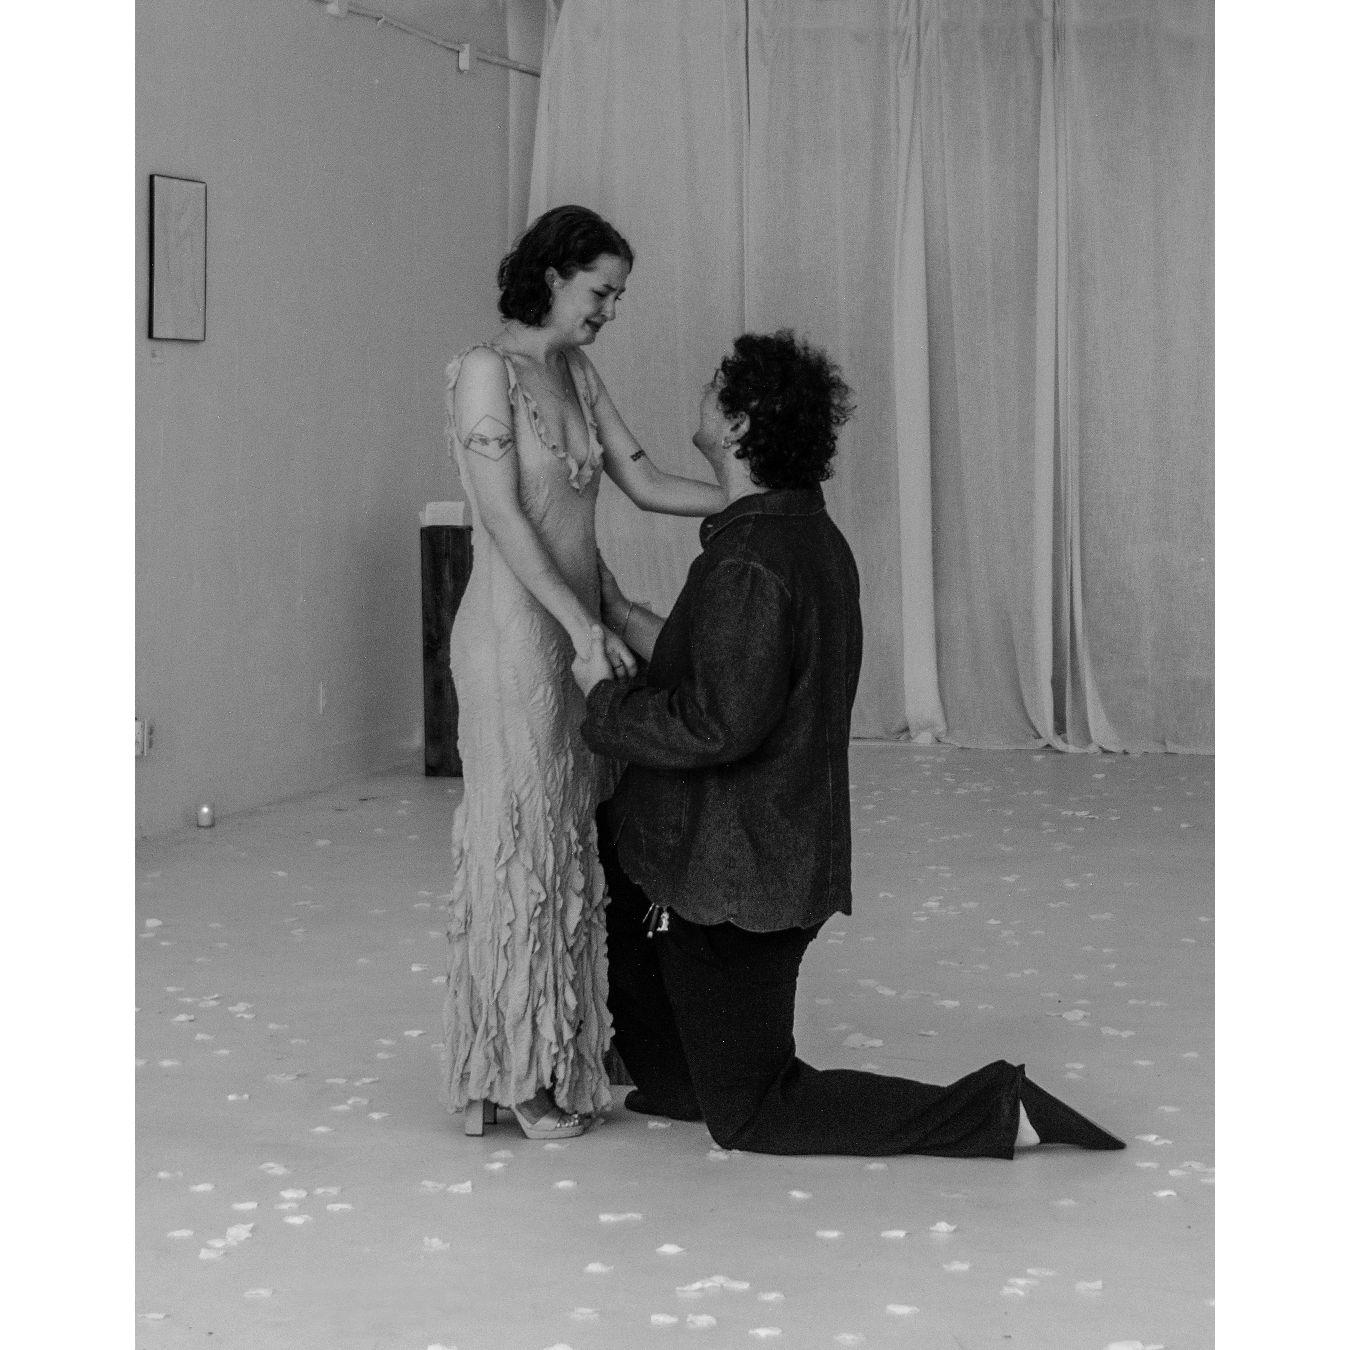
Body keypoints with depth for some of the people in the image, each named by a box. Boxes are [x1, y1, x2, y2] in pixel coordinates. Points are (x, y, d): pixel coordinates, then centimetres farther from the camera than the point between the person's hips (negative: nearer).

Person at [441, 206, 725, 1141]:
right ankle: (514, 1074, 9)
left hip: (578, 629, 8)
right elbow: (504, 517, -17)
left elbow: (645, 483, 12)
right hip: (516, 634, -8)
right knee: (520, 840, -1)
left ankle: (562, 1054, 19)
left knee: (575, 837, 10)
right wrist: (587, 626, -21)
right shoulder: (486, 371, -11)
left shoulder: (577, 374, 13)